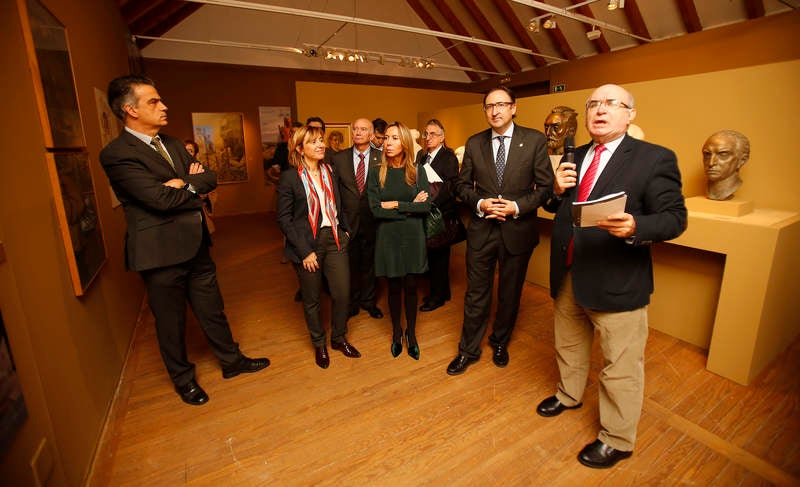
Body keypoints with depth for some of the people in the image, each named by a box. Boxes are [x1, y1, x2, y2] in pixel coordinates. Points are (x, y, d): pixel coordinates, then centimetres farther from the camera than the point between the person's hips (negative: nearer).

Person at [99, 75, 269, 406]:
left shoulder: (173, 144, 11)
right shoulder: (117, 154, -13)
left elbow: (210, 178, 4)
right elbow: (161, 198, -22)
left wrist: (186, 184, -15)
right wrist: (195, 189, -6)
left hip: (195, 245, 7)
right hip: (161, 253, -6)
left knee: (212, 309, 18)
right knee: (171, 321, 12)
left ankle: (231, 361, 36)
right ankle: (183, 379, 34)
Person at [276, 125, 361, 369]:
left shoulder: (329, 171, 7)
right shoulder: (290, 177, -8)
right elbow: (284, 218, -9)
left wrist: (344, 230, 6)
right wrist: (304, 251, -13)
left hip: (333, 239, 4)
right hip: (307, 243, -4)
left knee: (343, 293, 4)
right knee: (311, 299, 9)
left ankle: (338, 338, 30)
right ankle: (319, 344, 33)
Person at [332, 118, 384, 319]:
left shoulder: (381, 158, -2)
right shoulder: (339, 158, 2)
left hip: (371, 220, -1)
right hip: (348, 220, 1)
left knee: (369, 263, 13)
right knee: (350, 264, 12)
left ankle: (369, 301, 33)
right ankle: (352, 302, 32)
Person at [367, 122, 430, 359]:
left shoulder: (417, 172, 0)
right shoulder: (376, 174, -2)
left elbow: (426, 206, -9)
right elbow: (376, 210, -12)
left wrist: (396, 204, -13)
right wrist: (410, 207, -11)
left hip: (413, 236, 1)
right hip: (388, 237, 0)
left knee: (411, 287, 8)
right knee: (394, 287, 11)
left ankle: (411, 333, 29)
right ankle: (396, 332, 33)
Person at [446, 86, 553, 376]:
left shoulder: (534, 140, -2)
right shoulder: (474, 143, 4)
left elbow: (546, 186, -3)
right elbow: (463, 184, 7)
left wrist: (516, 207, -16)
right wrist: (479, 203, -12)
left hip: (518, 229, 0)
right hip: (481, 229, 1)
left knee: (510, 293, 15)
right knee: (476, 293, 8)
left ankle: (500, 343, 39)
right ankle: (469, 350, 26)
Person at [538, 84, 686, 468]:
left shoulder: (654, 158, -8)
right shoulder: (575, 158, 10)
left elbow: (674, 217, -12)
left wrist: (635, 227, -32)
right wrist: (558, 190, -8)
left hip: (617, 281, -5)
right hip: (568, 276, 6)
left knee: (620, 367, 9)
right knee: (568, 345, 25)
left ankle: (616, 441, 32)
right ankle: (569, 395, 51)